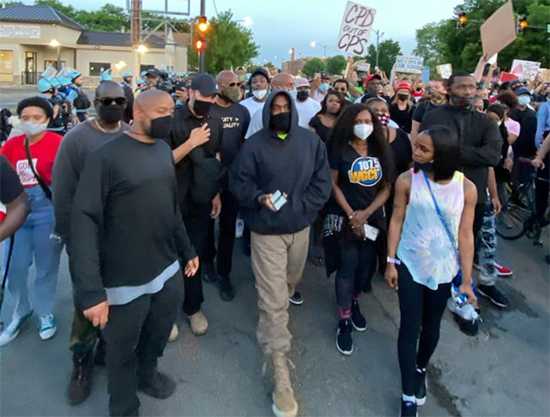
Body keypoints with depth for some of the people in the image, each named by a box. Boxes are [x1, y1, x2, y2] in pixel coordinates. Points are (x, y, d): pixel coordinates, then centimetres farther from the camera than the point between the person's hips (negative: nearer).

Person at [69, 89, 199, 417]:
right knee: (123, 352, 15)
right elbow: (85, 220, -20)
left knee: (160, 333, 24)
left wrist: (187, 249, 15)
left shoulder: (164, 150, 6)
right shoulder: (107, 156, -15)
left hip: (168, 269, 6)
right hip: (125, 279, -6)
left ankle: (147, 373, 54)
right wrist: (91, 289, -26)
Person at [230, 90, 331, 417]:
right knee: (274, 301, -6)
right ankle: (281, 375, 2)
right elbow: (239, 182, -3)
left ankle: (268, 333, 51)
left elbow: (322, 182, 2)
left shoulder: (311, 141, 2)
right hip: (266, 230, -4)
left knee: (289, 286, 22)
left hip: (300, 228, 4)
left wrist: (300, 207, -10)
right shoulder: (255, 144, -6)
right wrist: (259, 198, -22)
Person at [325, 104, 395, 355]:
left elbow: (386, 188, 3)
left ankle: (354, 303, 34)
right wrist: (351, 215, -11)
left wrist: (366, 214, -9)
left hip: (373, 217, 4)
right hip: (346, 217, -4)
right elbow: (333, 184, -5)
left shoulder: (381, 151, 5)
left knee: (366, 265, 10)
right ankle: (344, 321, 5)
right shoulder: (340, 150, -5)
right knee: (348, 266, -4)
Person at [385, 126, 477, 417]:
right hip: (409, 265, -1)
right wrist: (390, 262, -5)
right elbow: (397, 221, -5)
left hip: (444, 270, 1)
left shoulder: (466, 188, -11)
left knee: (431, 325, 18)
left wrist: (466, 280, -5)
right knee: (409, 327, 2)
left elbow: (465, 235, -6)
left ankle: (421, 369, 46)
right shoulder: (407, 181, -12)